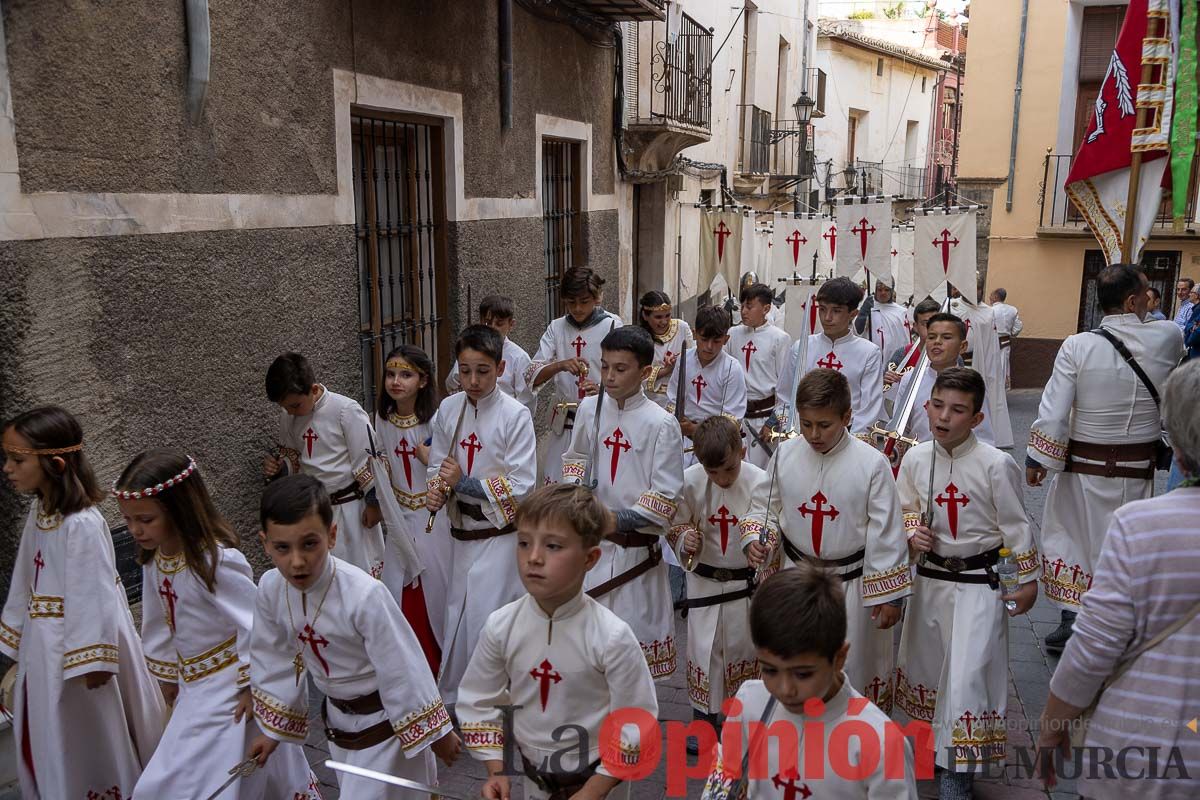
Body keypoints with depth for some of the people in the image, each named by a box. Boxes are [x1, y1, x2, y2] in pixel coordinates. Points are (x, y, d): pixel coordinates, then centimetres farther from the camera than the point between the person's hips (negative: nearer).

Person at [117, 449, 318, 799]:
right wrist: (168, 677, 18)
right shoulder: (154, 558, -2)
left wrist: (253, 685, -16)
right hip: (194, 688, 8)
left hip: (231, 689, -8)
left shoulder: (216, 560, -27)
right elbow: (159, 624, 11)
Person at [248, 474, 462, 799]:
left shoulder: (365, 595, -35)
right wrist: (274, 727, 11)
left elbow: (403, 670, -25)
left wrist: (435, 732, -14)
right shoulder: (270, 589, -16)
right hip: (337, 717, 6)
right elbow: (276, 659, 1)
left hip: (384, 720, -6)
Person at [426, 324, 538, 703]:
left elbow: (521, 487, -15)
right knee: (457, 618, 15)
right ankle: (452, 698, 34)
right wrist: (435, 490, -14)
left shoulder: (515, 415, -14)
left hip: (499, 537, -5)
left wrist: (464, 483, -19)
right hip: (461, 534, 5)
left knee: (485, 623, -4)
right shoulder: (449, 409, 0)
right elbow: (436, 464, 8)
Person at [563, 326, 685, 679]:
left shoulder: (661, 424, -12)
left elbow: (664, 501, -11)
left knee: (635, 636, 5)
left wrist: (616, 519, -18)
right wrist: (576, 485, -2)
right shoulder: (590, 409, 1)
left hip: (635, 550, -4)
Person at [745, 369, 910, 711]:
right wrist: (755, 540, -15)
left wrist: (889, 595, -7)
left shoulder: (872, 463, -16)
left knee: (856, 667, 13)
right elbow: (766, 508, 6)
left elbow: (885, 533, -11)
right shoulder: (785, 454, -6)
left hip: (852, 583, -3)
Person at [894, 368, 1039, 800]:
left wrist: (1028, 581, -1)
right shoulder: (916, 458, -4)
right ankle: (936, 740, 42)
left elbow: (1015, 526, -7)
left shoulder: (996, 464, -17)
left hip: (978, 585, -5)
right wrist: (913, 533, -9)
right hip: (930, 578, 5)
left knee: (967, 675, -5)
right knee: (926, 663, 17)